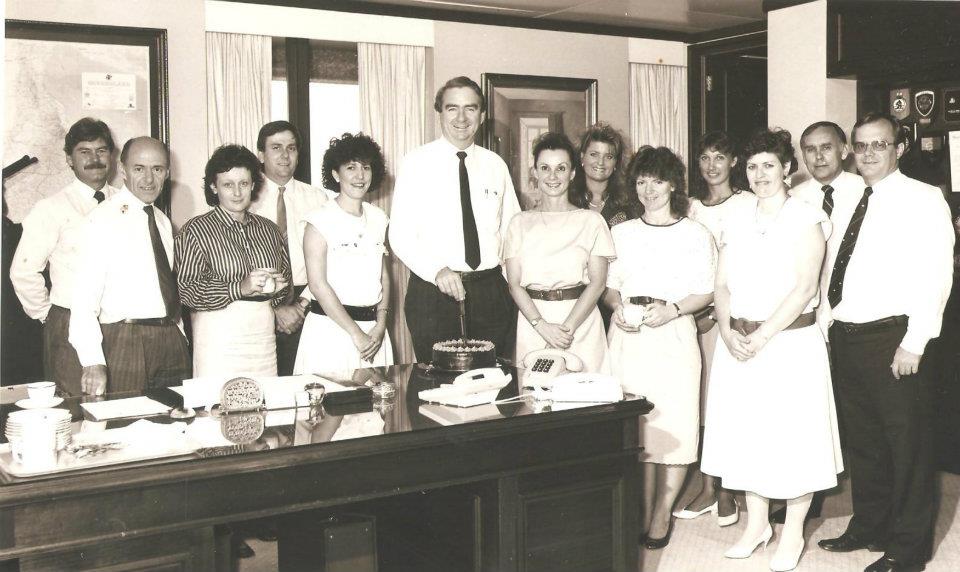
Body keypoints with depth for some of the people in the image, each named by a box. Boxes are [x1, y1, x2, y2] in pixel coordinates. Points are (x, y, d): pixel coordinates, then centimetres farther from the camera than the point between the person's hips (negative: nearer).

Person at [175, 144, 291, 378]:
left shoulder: (268, 229, 15)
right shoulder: (195, 230, -1)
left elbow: (286, 276, 22)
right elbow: (185, 291, -9)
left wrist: (276, 286, -1)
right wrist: (240, 287, -18)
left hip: (263, 330, 4)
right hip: (219, 330, -4)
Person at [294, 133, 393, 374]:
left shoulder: (378, 218, 10)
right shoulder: (320, 221, -7)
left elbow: (384, 276, 12)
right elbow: (318, 284, -12)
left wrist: (380, 326, -2)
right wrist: (356, 334, -12)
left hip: (373, 329, 5)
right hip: (331, 326, -5)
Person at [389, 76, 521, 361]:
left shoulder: (495, 164, 8)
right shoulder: (416, 162, -2)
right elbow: (400, 236, -7)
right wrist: (438, 271, -23)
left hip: (491, 292, 3)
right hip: (432, 292, -3)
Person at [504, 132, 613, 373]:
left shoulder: (591, 221, 5)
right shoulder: (520, 223, 9)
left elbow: (598, 282, -2)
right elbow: (514, 284, 2)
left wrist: (568, 327, -13)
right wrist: (543, 326, -12)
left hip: (581, 321, -1)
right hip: (532, 323, 1)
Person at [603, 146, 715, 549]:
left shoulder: (695, 234, 4)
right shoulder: (621, 233, 14)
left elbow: (706, 292, 3)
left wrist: (673, 309, -14)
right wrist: (617, 308, -5)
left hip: (674, 335, -2)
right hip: (628, 335, 3)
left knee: (674, 425, -3)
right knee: (634, 426, 3)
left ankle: (663, 514, 10)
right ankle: (643, 512, 14)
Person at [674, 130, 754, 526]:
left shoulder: (747, 204, -2)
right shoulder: (691, 206, 12)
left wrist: (720, 311, -10)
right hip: (697, 311, 4)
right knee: (703, 396, 5)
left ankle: (726, 490, 7)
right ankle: (707, 488, 12)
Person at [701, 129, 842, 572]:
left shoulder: (805, 220, -4)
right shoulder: (737, 224, 12)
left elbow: (805, 287, -13)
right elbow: (722, 286, 8)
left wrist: (762, 336, -17)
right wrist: (728, 332, -9)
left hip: (791, 342, -5)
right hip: (739, 345, 5)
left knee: (793, 434, 1)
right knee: (746, 432, 10)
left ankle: (792, 534, 15)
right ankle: (756, 524, 25)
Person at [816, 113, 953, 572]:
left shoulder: (923, 199, -6)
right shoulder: (845, 203, 14)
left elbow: (936, 274, -13)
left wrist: (914, 343, -17)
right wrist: (829, 325, 10)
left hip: (893, 339, -6)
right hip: (845, 337, 7)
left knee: (907, 444, 2)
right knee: (861, 439, 16)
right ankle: (868, 526, 31)